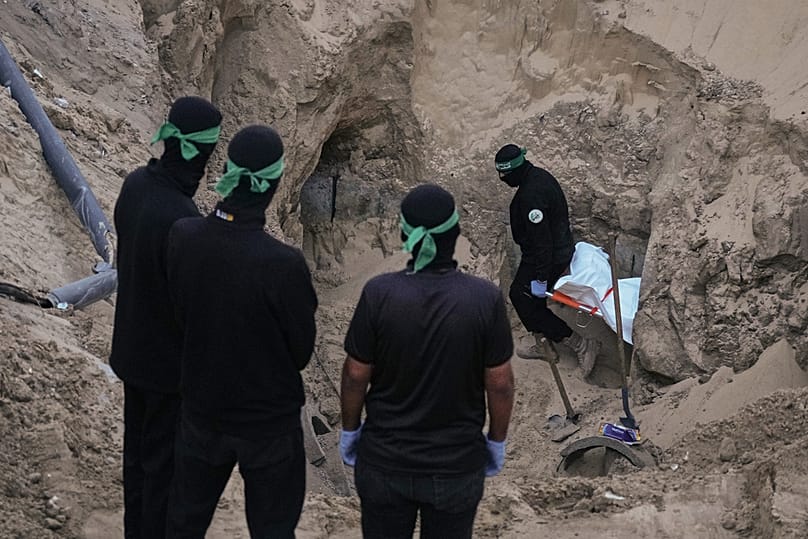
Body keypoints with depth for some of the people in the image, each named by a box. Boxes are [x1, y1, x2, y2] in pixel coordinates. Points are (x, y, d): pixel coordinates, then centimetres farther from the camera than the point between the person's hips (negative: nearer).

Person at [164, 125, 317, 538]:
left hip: (201, 407, 5)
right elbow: (301, 351, -14)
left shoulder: (182, 237, -16)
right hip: (269, 419, -4)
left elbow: (181, 311, 1)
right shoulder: (284, 264, -30)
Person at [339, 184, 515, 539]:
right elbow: (499, 383, -8)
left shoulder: (378, 293, -16)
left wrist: (349, 430, 9)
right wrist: (496, 442, 8)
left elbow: (356, 375, -8)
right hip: (457, 466, 0)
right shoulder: (485, 299, -16)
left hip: (384, 462, 0)